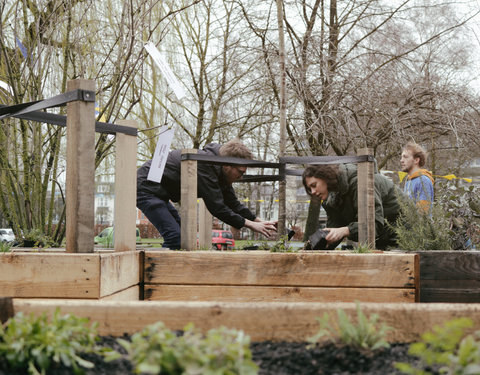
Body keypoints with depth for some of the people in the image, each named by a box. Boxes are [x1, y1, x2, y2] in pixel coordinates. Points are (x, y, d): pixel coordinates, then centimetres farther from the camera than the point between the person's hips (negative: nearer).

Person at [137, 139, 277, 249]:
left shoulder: (220, 171, 3)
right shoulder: (204, 165, -27)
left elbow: (233, 203, 11)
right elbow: (217, 207, -27)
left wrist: (260, 221, 2)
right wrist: (250, 224, -23)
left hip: (159, 193, 10)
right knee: (175, 236, -19)